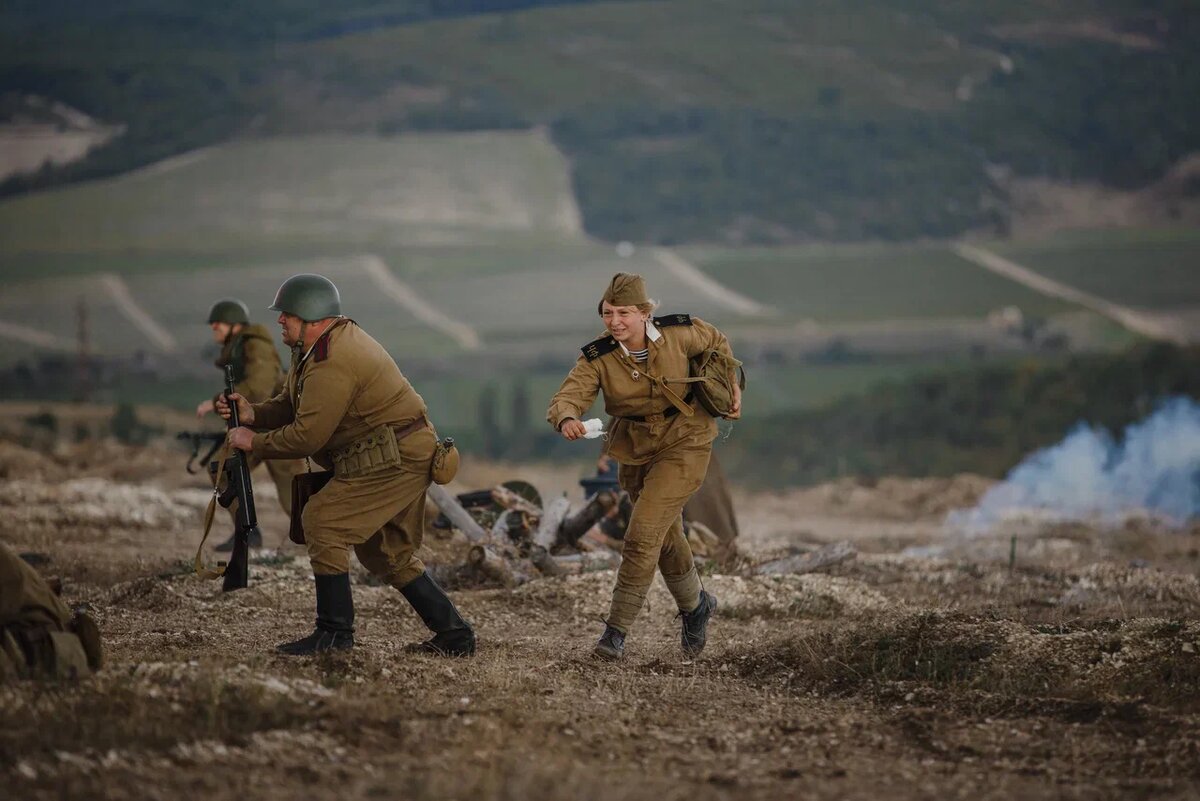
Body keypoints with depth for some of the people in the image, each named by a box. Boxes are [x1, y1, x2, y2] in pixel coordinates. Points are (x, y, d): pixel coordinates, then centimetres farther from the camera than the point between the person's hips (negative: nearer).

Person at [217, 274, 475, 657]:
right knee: (388, 553, 18)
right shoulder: (322, 345, 12)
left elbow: (307, 436, -22)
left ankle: (334, 632, -10)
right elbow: (291, 406, 18)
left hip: (395, 460, -11)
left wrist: (254, 442, -9)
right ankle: (454, 635, 21)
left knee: (322, 521, -14)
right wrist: (252, 413, -1)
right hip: (403, 457, 11)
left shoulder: (332, 364, -22)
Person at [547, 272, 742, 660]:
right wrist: (567, 420, -52)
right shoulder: (598, 358, -17)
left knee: (643, 534, -17)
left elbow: (716, 342, 6)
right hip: (635, 451, 4)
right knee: (665, 539, 20)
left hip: (684, 444, -4)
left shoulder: (680, 333, -17)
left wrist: (731, 385, -1)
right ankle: (695, 605, 47)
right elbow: (564, 399, -30)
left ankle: (617, 628, -10)